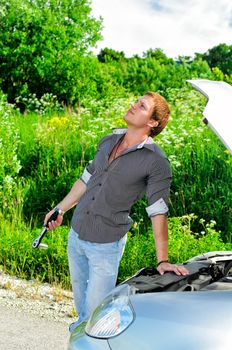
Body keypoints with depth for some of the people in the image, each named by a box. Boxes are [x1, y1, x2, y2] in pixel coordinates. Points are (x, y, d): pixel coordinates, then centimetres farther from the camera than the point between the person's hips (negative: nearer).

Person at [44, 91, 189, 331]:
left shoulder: (156, 162, -16)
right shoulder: (109, 141, 4)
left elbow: (158, 212, -18)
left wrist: (162, 261, -22)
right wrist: (60, 209, 23)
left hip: (106, 244, -6)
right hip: (76, 234, 6)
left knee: (95, 310, 0)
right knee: (81, 300, 23)